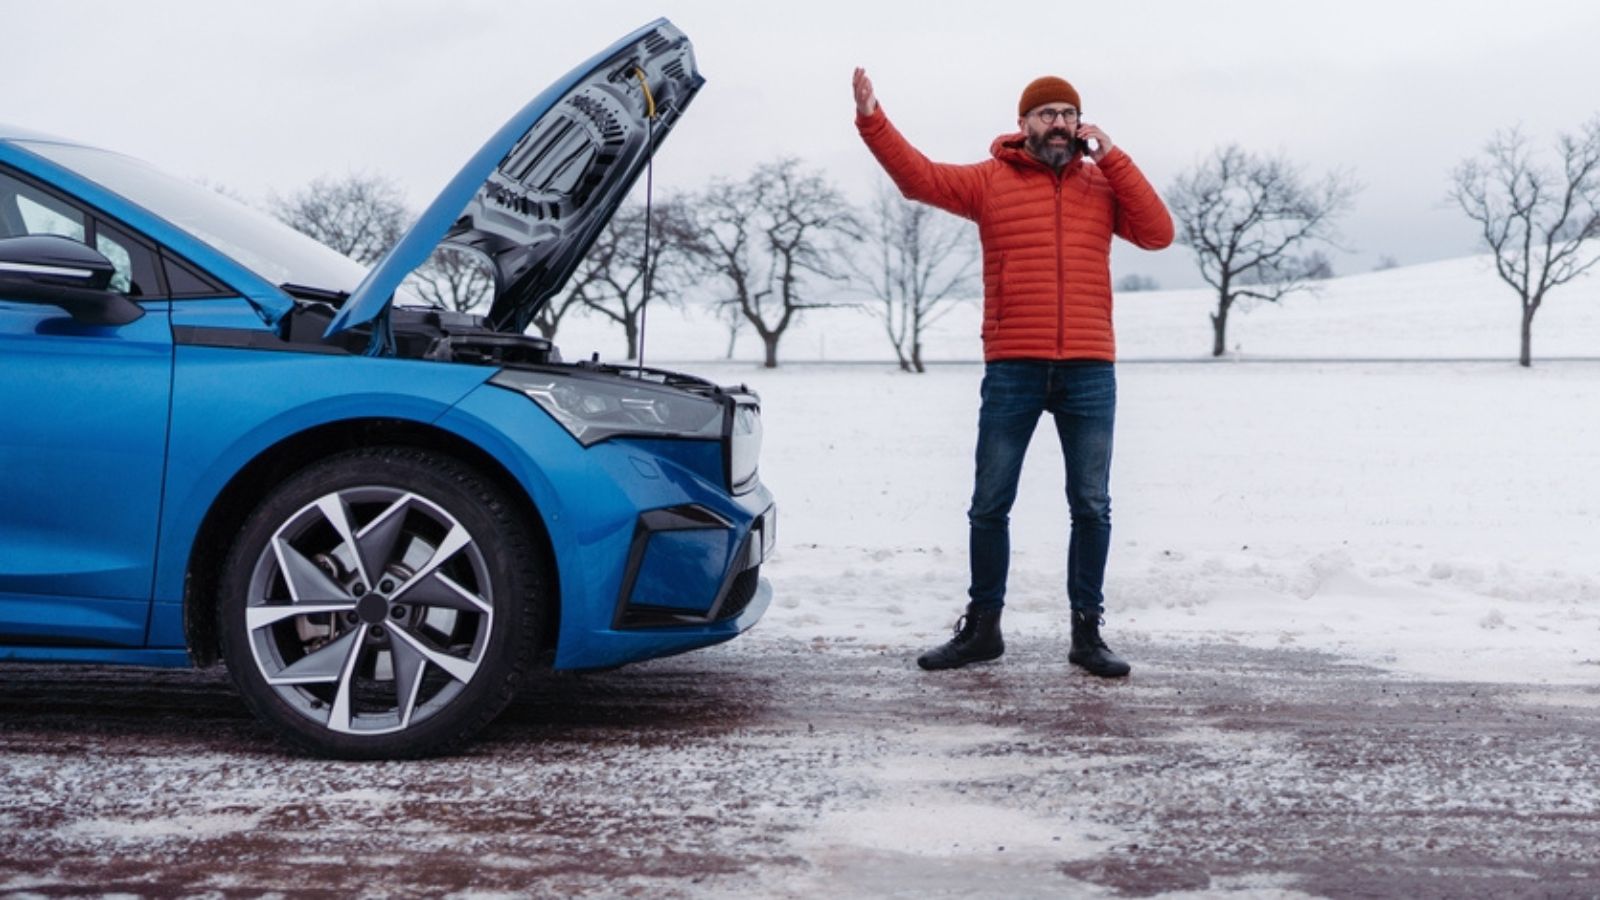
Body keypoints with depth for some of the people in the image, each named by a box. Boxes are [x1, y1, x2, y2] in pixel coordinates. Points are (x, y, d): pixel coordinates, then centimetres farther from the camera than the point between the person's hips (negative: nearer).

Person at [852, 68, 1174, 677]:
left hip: (1089, 371, 1)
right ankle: (982, 627, 18)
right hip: (1012, 370, -1)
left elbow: (1158, 233, 1)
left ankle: (1087, 631, 15)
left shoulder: (1103, 183, 11)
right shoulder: (990, 180, 7)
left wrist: (1113, 157, -2)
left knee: (1091, 507, 5)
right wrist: (872, 120, -14)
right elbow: (919, 176, -2)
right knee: (989, 505, 5)